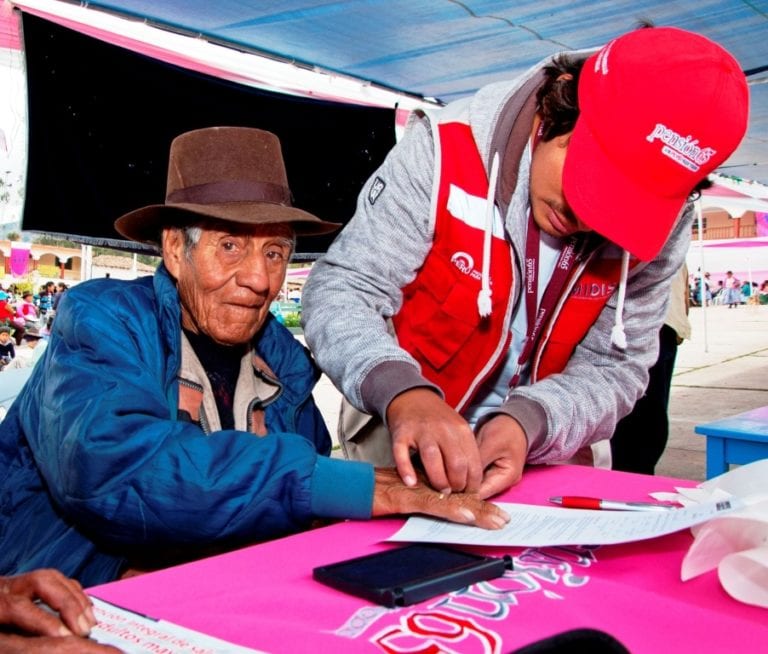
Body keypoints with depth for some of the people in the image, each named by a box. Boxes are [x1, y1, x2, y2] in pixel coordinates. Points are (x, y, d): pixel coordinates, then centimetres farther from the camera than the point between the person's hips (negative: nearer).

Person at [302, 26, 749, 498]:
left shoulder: (661, 222, -12)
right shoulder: (446, 149, -20)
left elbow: (615, 366, -8)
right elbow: (340, 291, -19)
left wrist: (527, 422, -27)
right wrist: (405, 394, -37)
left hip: (551, 455, 3)